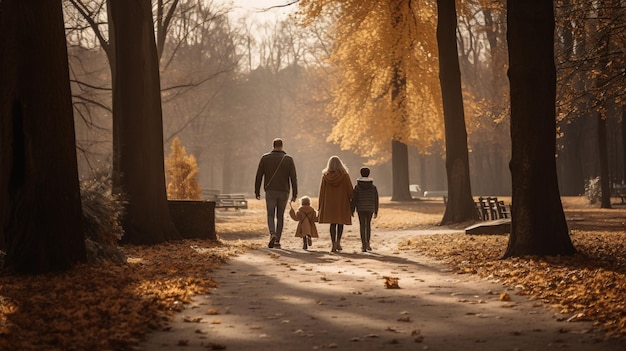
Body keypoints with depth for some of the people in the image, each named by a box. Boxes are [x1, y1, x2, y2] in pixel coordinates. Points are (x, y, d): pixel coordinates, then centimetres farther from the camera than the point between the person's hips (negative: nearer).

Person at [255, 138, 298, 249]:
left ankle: (272, 234, -23)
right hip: (283, 192, 1)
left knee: (270, 215, 4)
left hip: (270, 191, -1)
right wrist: (294, 194, -1)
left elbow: (259, 176, 2)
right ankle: (277, 241, 9)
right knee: (280, 216, 11)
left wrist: (257, 192, 8)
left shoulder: (265, 158, 2)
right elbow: (293, 178, -3)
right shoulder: (288, 159, 2)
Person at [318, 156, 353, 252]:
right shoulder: (345, 176, -7)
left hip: (329, 203, 1)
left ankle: (334, 245, -1)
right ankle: (338, 242, 9)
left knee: (333, 223, 5)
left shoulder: (325, 176, -2)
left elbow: (322, 192, 1)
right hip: (342, 203, -1)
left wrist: (320, 207, 6)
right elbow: (350, 190, -5)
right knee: (340, 223, 13)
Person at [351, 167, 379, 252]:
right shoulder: (373, 187, 2)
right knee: (368, 225, 17)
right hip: (370, 209, 1)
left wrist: (352, 210, 1)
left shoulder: (357, 187, -2)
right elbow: (376, 200, 4)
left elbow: (354, 199, -5)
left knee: (362, 226, 0)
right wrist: (376, 211, 11)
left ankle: (364, 245, -7)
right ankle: (367, 243, 15)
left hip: (360, 209, -1)